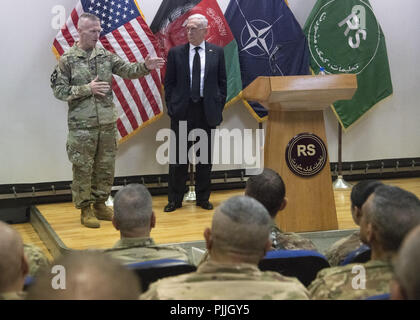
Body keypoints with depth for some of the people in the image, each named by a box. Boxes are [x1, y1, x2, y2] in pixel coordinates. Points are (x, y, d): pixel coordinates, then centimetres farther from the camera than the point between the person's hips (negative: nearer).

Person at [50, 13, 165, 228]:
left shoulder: (106, 56, 7)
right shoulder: (67, 60, -5)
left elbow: (127, 70, 2)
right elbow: (59, 90, -7)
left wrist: (145, 67, -17)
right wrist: (87, 89, -15)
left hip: (107, 123, 5)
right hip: (82, 125, -4)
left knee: (106, 167, 11)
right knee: (83, 169, 2)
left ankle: (100, 204, 25)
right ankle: (85, 209, 13)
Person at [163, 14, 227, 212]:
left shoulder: (217, 52, 5)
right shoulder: (176, 53, 3)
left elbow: (222, 82, 8)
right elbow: (169, 83, 6)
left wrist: (219, 106, 0)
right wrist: (171, 106, -2)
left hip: (207, 111, 1)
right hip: (182, 111, 0)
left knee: (205, 157, 8)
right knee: (178, 156, 3)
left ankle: (203, 198, 19)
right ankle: (175, 199, 12)